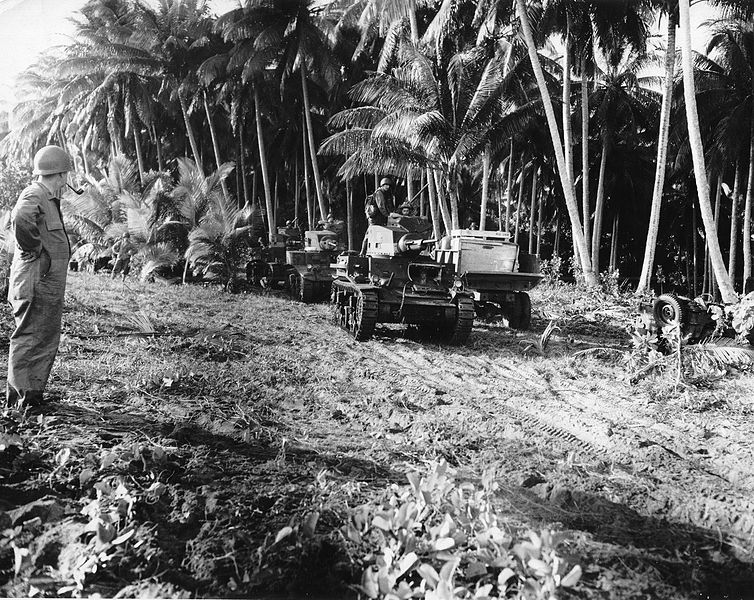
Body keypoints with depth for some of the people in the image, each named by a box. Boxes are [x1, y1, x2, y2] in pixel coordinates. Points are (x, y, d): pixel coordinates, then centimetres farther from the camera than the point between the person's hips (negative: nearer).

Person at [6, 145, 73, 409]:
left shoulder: (48, 198, 16)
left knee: (48, 340, 15)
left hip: (50, 285, 10)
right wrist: (36, 250, -25)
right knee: (29, 338, -2)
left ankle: (34, 391, 24)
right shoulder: (33, 196, -15)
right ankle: (19, 394, 6)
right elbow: (20, 218, -36)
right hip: (37, 283, -10)